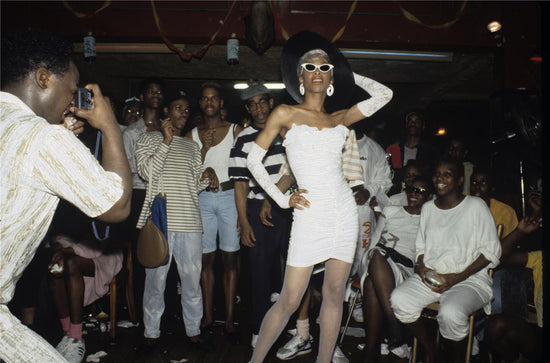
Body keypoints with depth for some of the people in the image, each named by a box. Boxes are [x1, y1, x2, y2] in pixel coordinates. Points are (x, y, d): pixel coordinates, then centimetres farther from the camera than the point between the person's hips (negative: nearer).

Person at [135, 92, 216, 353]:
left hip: (189, 223, 4)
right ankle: (151, 333, 18)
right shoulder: (149, 139, 9)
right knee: (155, 280, 2)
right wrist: (167, 141, -10)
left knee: (192, 280, 7)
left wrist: (207, 175, -3)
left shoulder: (192, 146, 21)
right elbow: (146, 171, -7)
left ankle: (194, 331, 20)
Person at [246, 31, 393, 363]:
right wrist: (282, 199, -1)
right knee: (289, 301, -2)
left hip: (344, 213, 4)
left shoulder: (339, 119, 12)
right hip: (310, 216, -4)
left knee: (335, 295, 10)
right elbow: (254, 159, 3)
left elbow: (384, 94, 11)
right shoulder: (286, 114, 3)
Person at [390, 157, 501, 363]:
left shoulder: (476, 206, -1)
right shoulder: (428, 208, 15)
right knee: (399, 299, -23)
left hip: (470, 279, -4)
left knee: (450, 313, -34)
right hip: (430, 276, 5)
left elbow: (491, 251, -3)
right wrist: (421, 267, -2)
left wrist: (457, 277, -13)